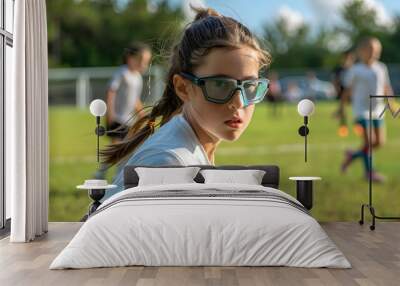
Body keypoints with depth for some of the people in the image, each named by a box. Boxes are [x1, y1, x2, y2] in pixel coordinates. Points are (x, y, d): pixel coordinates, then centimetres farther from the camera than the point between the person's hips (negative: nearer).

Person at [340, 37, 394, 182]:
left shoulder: (381, 68, 9)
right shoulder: (355, 70, -3)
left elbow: (386, 87, 15)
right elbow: (347, 91, 2)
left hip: (377, 110, 5)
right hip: (362, 109, -5)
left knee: (379, 142, 4)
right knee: (369, 140, -11)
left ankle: (353, 155, 26)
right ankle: (369, 171, 6)